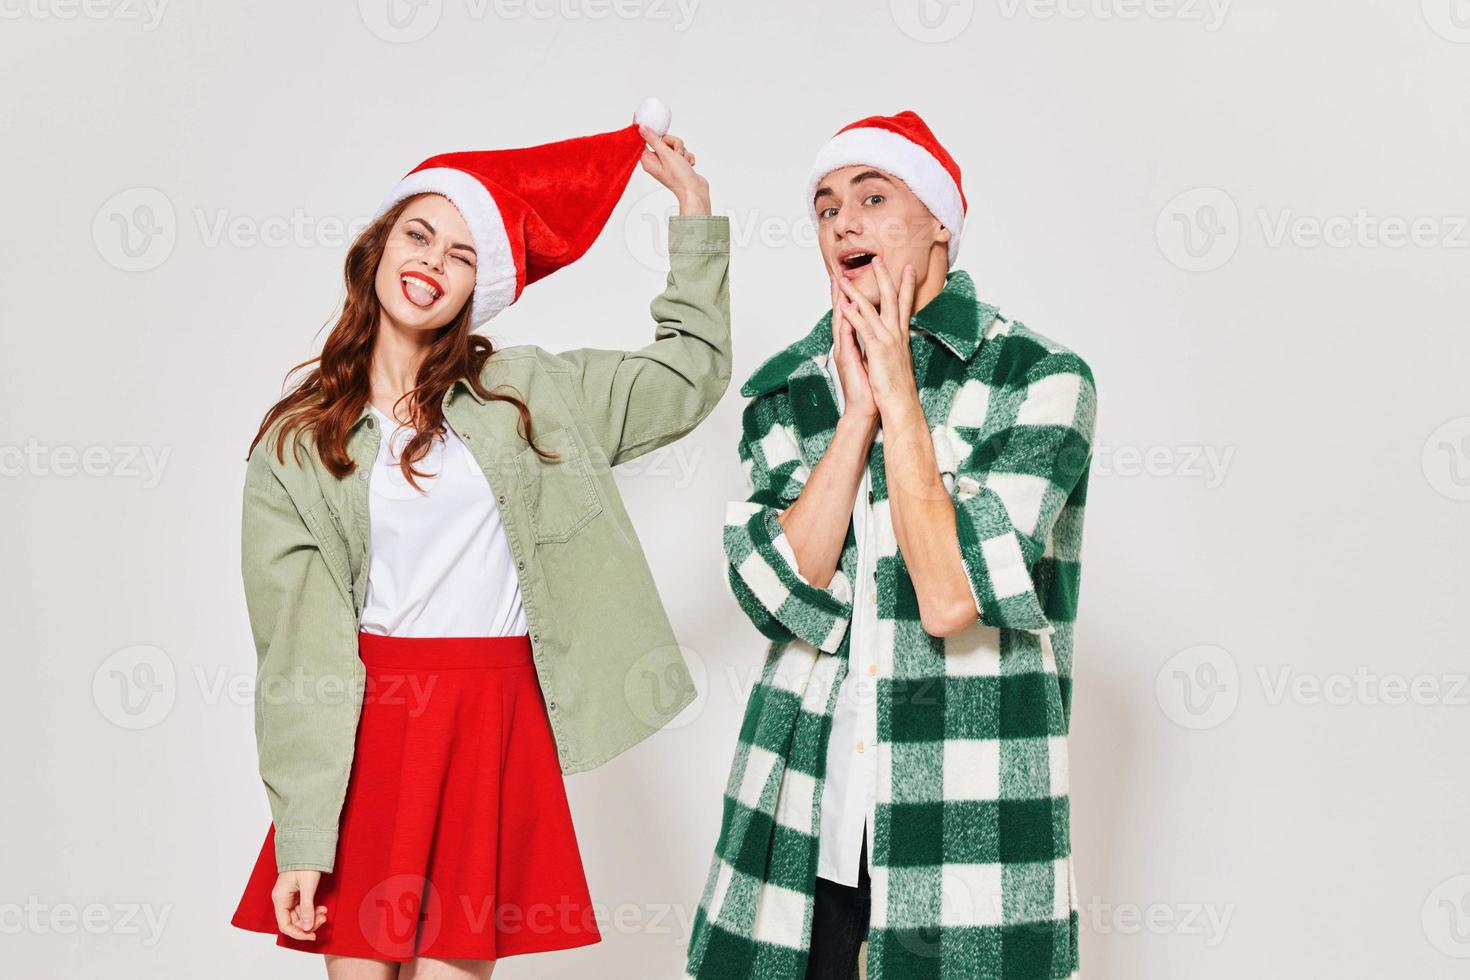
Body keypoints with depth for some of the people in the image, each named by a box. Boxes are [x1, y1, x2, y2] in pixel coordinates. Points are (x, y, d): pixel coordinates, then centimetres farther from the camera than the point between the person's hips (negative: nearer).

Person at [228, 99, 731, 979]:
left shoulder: (523, 394, 9)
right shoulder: (297, 444, 3)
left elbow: (689, 377, 18)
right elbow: (296, 650, -2)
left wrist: (696, 214, 16)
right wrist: (301, 839, -7)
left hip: (497, 720, 1)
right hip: (364, 730, -1)